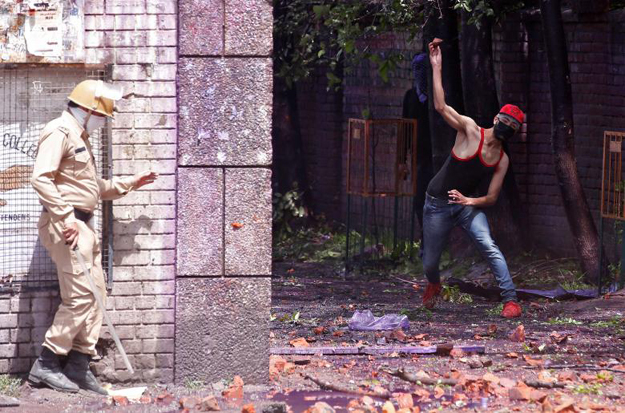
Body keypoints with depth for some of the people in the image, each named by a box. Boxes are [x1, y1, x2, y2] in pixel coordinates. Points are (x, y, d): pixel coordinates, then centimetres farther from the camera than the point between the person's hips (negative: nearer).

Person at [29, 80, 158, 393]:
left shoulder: (80, 138, 23)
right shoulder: (59, 132, -10)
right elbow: (41, 178, -23)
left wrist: (129, 184, 29)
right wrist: (65, 218, -26)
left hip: (84, 226, 10)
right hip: (65, 226, -10)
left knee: (95, 295, 8)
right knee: (80, 297, -13)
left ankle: (79, 366, 12)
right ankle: (45, 365, -9)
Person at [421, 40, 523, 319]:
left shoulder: (502, 160, -1)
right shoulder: (470, 130, -13)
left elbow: (492, 198, 1)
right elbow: (441, 107, -26)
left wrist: (470, 201, -20)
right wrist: (436, 68, -31)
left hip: (468, 205, 3)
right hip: (438, 204, -3)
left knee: (489, 247, -23)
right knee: (430, 262, 7)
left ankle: (511, 300, -24)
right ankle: (434, 285, 45)